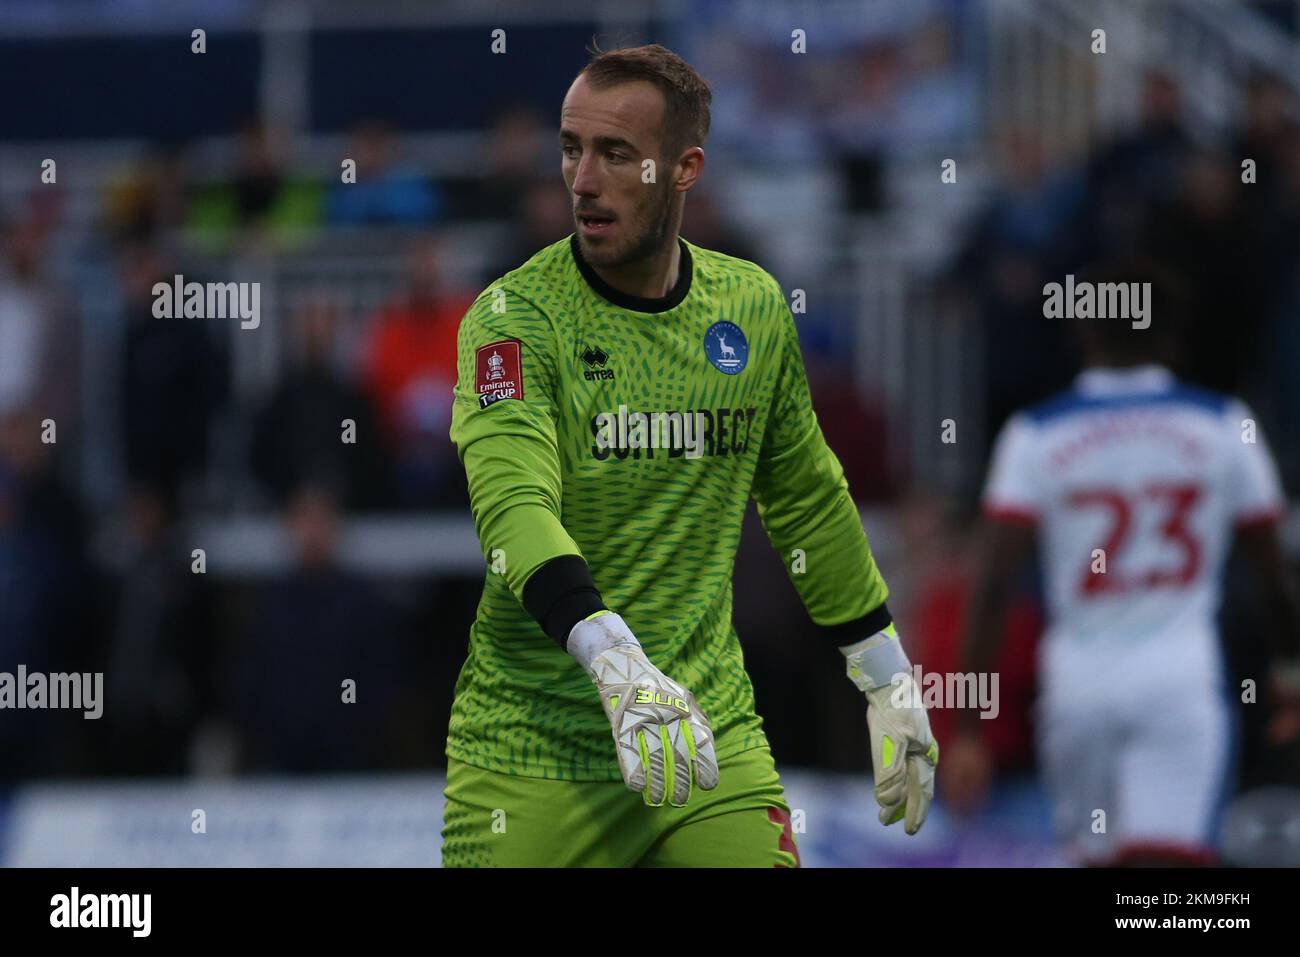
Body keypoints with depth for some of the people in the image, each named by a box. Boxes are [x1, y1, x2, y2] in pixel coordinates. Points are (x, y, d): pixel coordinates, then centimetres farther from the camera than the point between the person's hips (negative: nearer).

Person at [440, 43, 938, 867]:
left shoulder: (754, 308, 7)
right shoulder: (516, 315, -9)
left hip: (712, 731, 3)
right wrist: (617, 665, -39)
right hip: (533, 752, -3)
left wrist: (890, 688, 20)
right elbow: (514, 505, -24)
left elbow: (809, 505, 20)